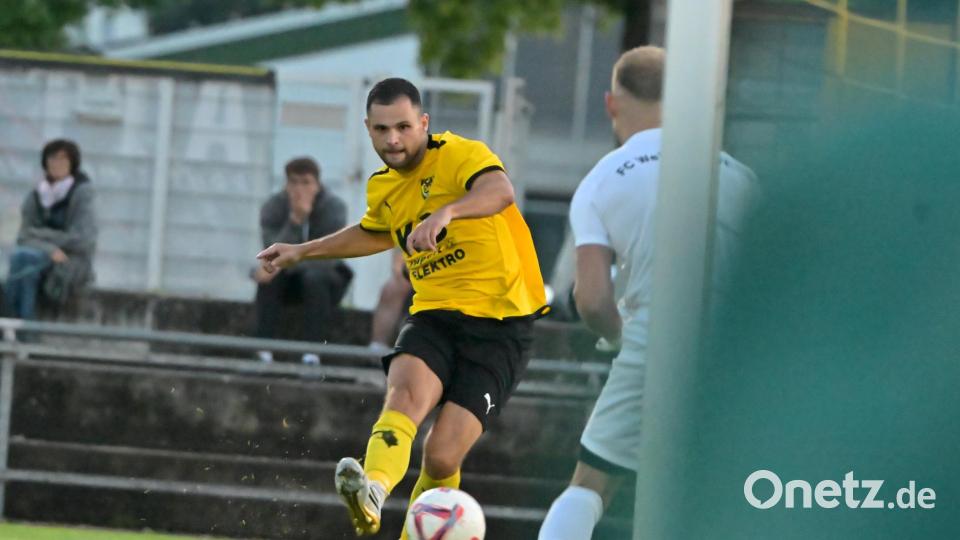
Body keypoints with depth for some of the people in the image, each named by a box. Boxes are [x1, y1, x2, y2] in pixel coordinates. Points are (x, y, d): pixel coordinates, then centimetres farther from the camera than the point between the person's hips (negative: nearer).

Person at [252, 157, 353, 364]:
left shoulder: (334, 207, -17)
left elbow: (326, 257, -27)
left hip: (326, 279, -2)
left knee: (314, 277, -35)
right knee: (268, 278, -30)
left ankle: (313, 352, -37)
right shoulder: (273, 207, -11)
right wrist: (294, 220, -38)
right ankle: (264, 350, -31)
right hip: (289, 280, 2)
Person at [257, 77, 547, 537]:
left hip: (499, 326, -5)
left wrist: (445, 212, -53)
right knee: (406, 391, -31)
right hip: (434, 315, 5)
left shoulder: (460, 155, -11)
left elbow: (500, 191, -35)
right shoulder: (382, 188, 12)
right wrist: (303, 252, 38)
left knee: (442, 456, -15)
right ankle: (371, 491, -58)